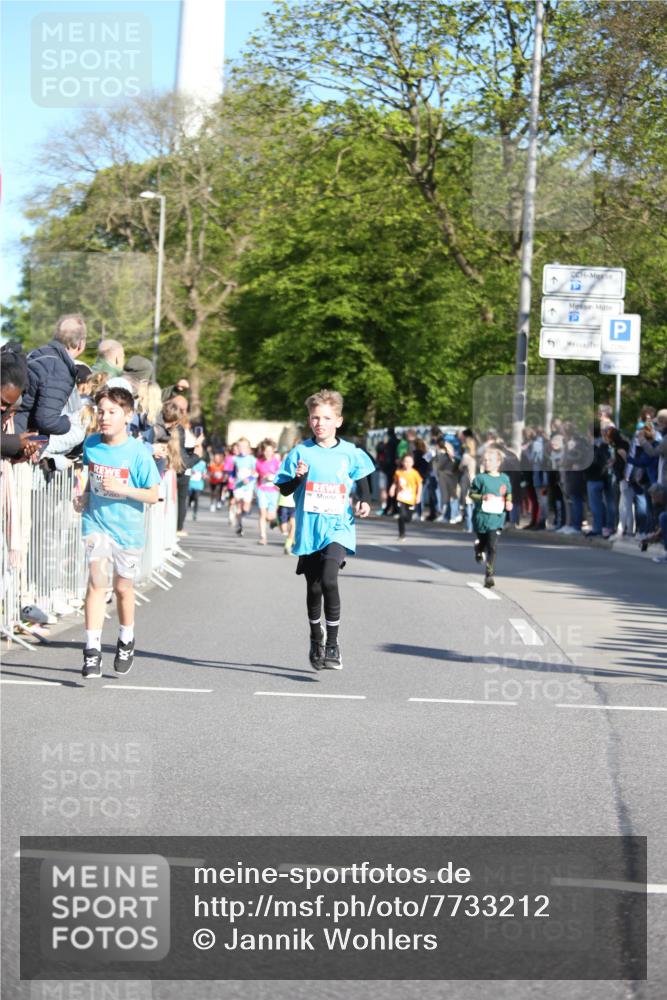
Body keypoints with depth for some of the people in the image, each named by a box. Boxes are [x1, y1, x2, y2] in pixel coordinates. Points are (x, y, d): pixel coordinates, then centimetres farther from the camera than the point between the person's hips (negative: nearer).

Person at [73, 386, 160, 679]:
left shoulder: (138, 452, -14)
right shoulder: (91, 444, -3)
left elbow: (153, 495, -11)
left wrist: (121, 488, -24)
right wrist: (84, 496, -1)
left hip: (127, 528, -1)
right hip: (96, 524, 1)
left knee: (123, 588, 14)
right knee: (97, 583, -13)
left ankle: (126, 641, 38)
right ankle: (92, 650, -14)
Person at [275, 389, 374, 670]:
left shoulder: (350, 453, 2)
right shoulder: (301, 452, 2)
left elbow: (362, 483, 15)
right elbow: (284, 489, 4)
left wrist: (365, 502, -4)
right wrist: (298, 478, -16)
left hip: (337, 528, -2)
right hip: (308, 530, 2)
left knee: (328, 580, -22)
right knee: (313, 588, 11)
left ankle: (332, 644, -13)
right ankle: (316, 639, 34)